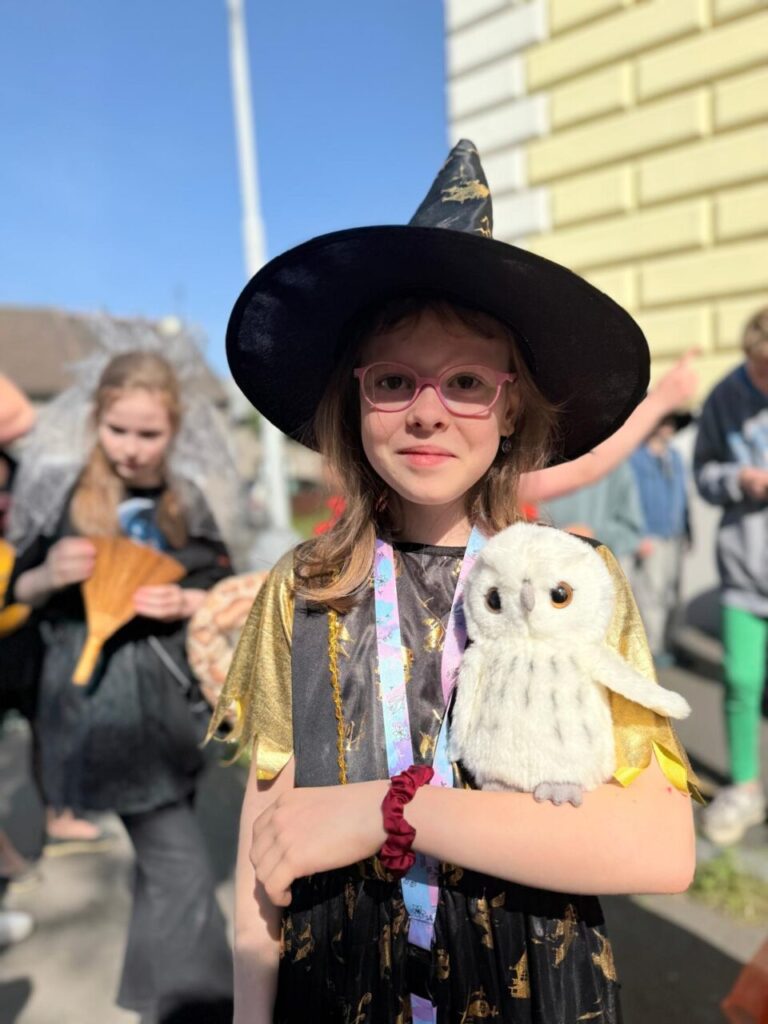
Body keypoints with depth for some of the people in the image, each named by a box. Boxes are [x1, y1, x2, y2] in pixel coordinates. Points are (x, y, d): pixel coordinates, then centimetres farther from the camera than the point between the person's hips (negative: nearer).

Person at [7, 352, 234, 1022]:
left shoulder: (184, 507, 3)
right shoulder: (60, 495, -5)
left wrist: (185, 603, -12)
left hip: (164, 702, 3)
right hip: (97, 703, -3)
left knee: (161, 858, 15)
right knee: (181, 870, 2)